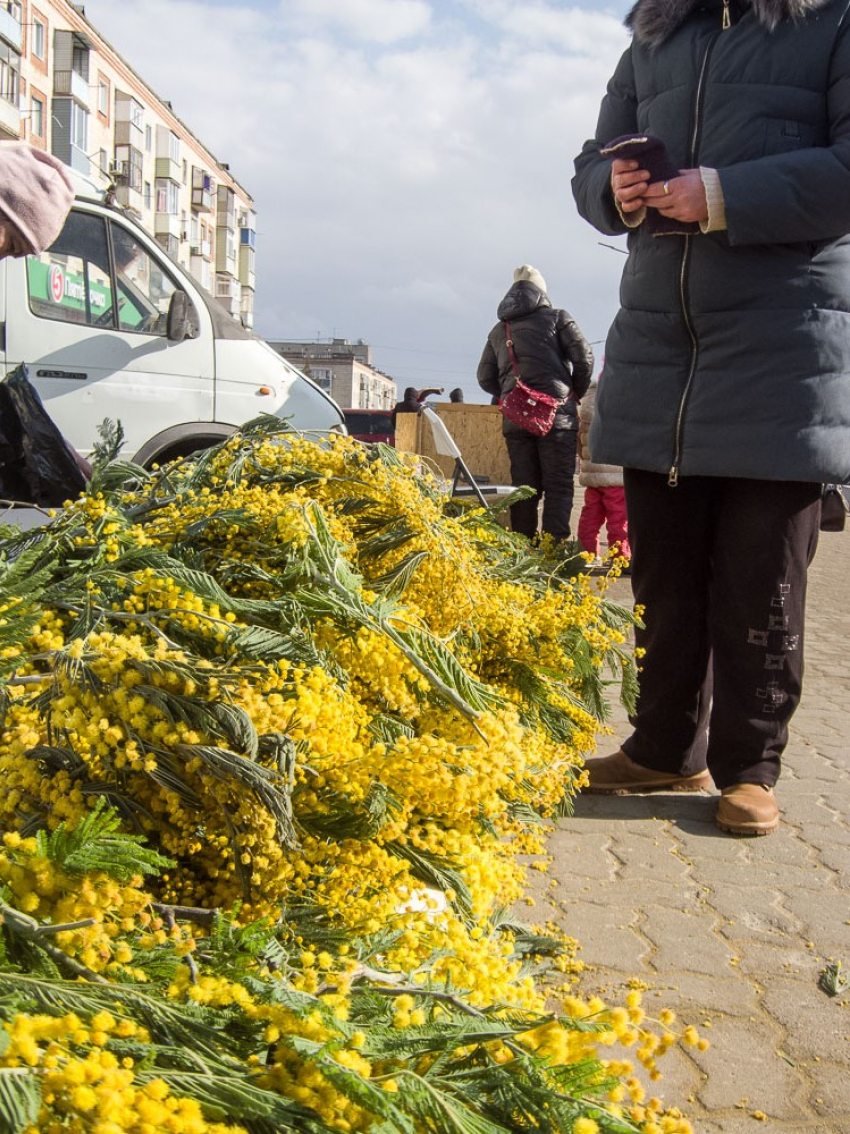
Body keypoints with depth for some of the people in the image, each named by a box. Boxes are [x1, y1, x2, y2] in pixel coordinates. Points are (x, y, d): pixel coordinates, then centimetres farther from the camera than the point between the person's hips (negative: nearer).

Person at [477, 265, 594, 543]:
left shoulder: (498, 330, 17)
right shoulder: (557, 317, 5)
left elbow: (485, 378, 15)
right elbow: (584, 357, -2)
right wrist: (575, 392, 13)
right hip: (556, 414, -4)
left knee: (524, 489, 8)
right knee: (558, 488, -2)